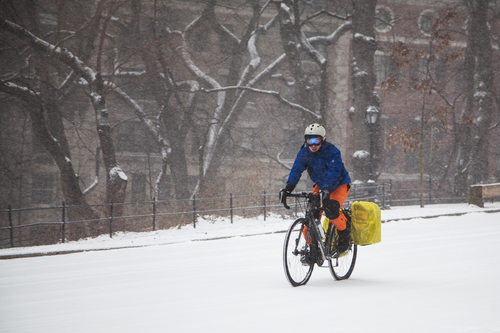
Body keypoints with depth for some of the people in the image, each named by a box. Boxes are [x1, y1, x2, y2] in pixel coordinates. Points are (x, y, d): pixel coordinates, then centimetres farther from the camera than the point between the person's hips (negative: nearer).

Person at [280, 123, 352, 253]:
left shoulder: (332, 152, -26)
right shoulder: (304, 153, -11)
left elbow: (334, 171, -37)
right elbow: (296, 170, -15)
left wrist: (327, 189, -52)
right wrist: (288, 187, -31)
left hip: (339, 184, -5)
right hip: (321, 185, 5)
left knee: (330, 208, -29)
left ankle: (344, 231, -5)